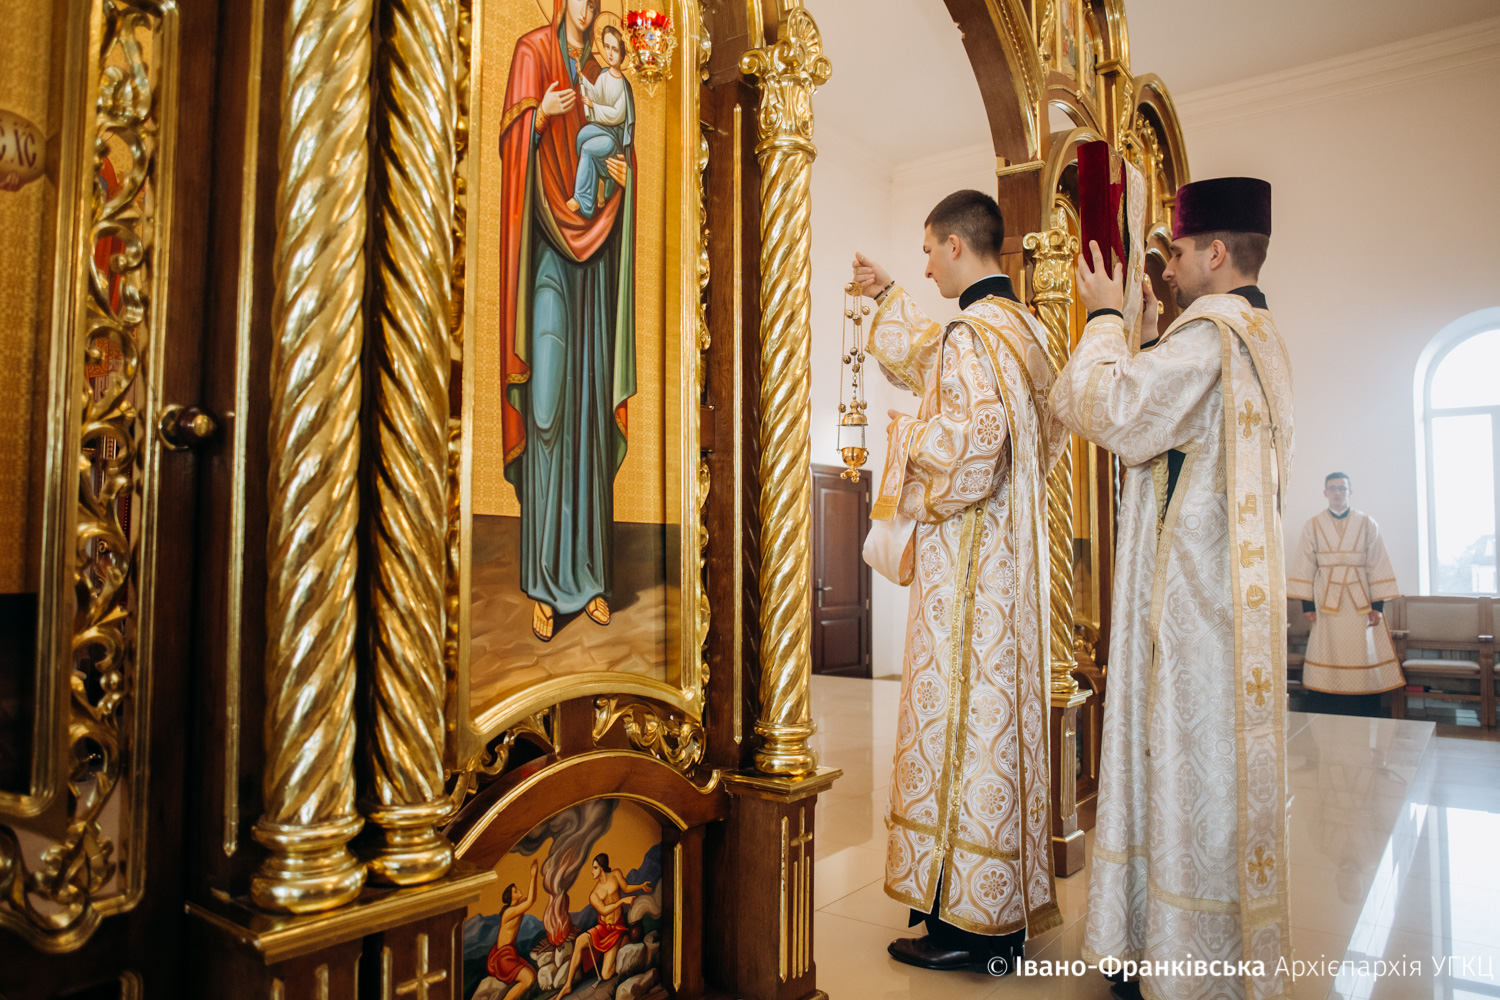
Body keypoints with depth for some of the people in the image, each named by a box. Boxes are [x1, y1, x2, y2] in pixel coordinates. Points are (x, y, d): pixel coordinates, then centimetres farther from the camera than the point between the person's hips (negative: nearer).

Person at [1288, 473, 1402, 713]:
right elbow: (1305, 567, 3)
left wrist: (1378, 605, -4)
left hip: (1360, 601, 1)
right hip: (1326, 601, 0)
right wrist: (1307, 604, -5)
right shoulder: (1313, 526, 5)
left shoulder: (1367, 524, 5)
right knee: (1328, 659, -2)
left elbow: (1377, 565, 2)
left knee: (1364, 655, 0)